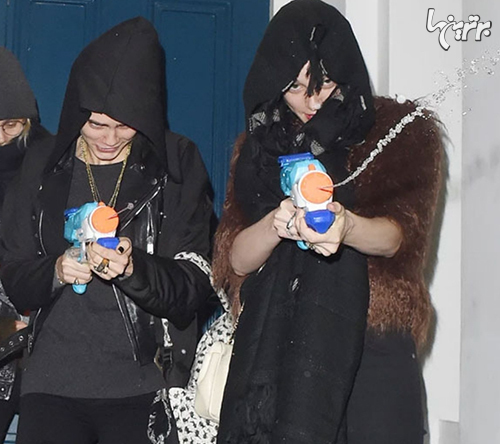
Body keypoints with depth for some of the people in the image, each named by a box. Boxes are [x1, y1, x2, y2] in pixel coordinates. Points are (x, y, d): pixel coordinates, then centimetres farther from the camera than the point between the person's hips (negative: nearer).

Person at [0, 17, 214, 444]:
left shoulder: (177, 164, 0)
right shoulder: (44, 167, 7)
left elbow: (194, 286, -5)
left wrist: (133, 268, -23)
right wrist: (56, 272, -13)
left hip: (145, 385, -1)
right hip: (52, 381, 2)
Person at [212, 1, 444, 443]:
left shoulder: (403, 132, 1)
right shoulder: (260, 145, 9)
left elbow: (399, 236, -13)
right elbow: (236, 259, 0)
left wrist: (346, 228, -35)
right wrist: (274, 225, -22)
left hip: (370, 346, -2)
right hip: (274, 350, 2)